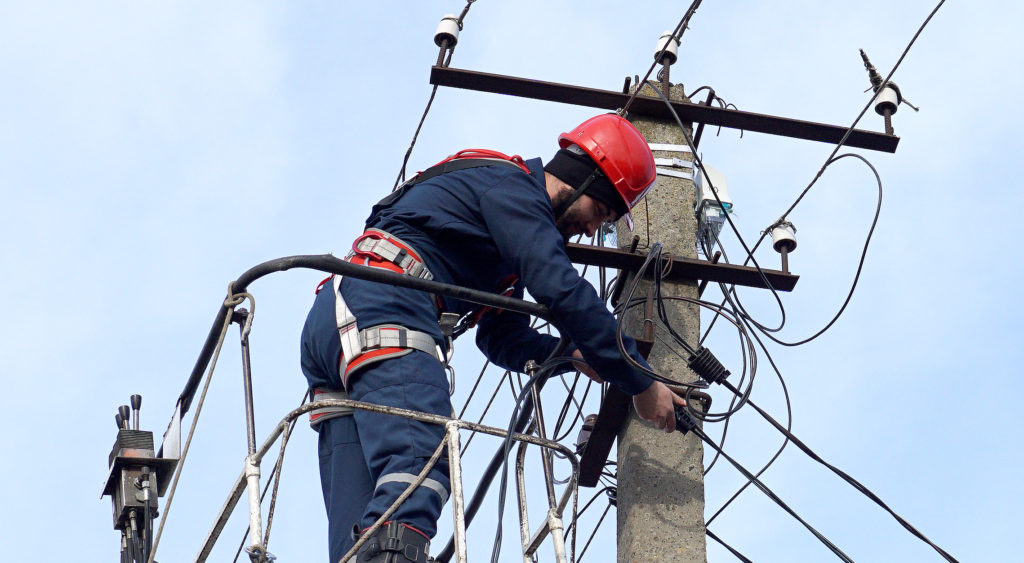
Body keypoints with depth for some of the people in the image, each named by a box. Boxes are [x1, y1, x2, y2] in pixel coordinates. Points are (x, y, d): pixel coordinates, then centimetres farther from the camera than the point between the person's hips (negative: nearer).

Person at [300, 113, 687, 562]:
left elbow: (502, 338, 32)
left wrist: (577, 354, 14)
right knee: (420, 463, -31)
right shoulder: (511, 185, 1)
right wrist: (641, 384, -5)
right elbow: (562, 291, -10)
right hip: (383, 312, -10)